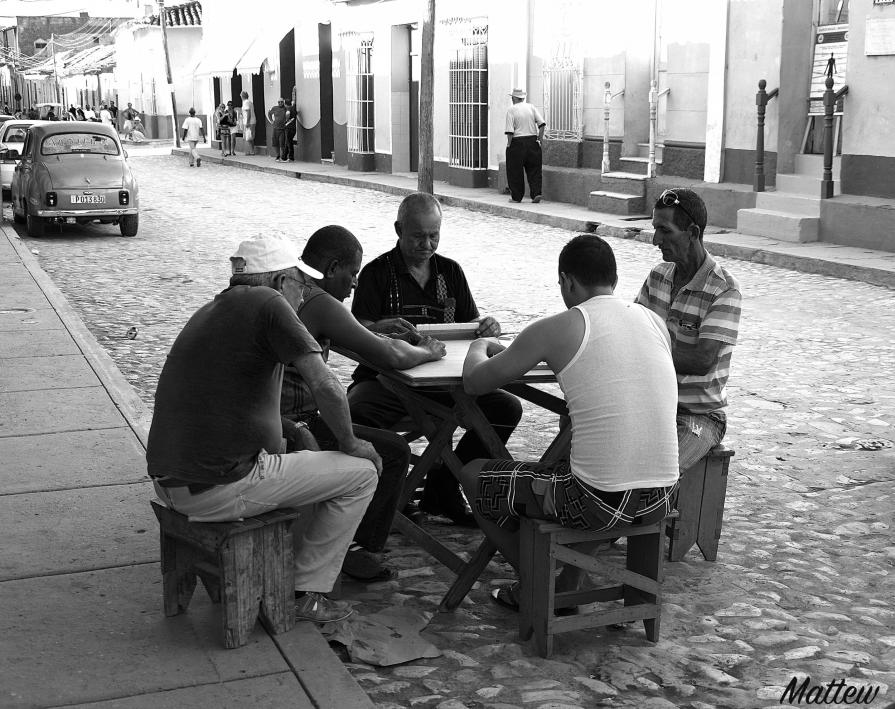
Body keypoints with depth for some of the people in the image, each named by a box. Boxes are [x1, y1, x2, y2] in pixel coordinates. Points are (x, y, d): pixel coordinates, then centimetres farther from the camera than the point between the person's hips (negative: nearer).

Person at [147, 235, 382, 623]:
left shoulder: (210, 311, 18)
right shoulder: (267, 303, -9)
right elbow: (326, 387, -14)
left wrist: (288, 429, 28)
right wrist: (349, 442, 2)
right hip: (219, 491, -9)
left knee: (290, 453, 34)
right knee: (361, 472, 4)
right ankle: (309, 593, 9)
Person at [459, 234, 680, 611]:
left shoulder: (557, 329, -8)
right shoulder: (655, 321, 8)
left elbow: (474, 383, 2)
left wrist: (479, 347, 26)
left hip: (601, 503, -6)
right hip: (663, 499, 7)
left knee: (474, 475, 16)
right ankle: (567, 585, 36)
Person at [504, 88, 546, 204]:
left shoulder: (511, 110, -6)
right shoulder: (531, 107, 6)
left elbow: (510, 131, -13)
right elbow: (541, 123, -1)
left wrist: (509, 144, -4)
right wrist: (540, 137, 5)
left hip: (517, 142, -4)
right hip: (532, 141, 4)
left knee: (515, 172, 6)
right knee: (534, 169, 10)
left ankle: (516, 197, 10)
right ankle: (536, 193, -1)